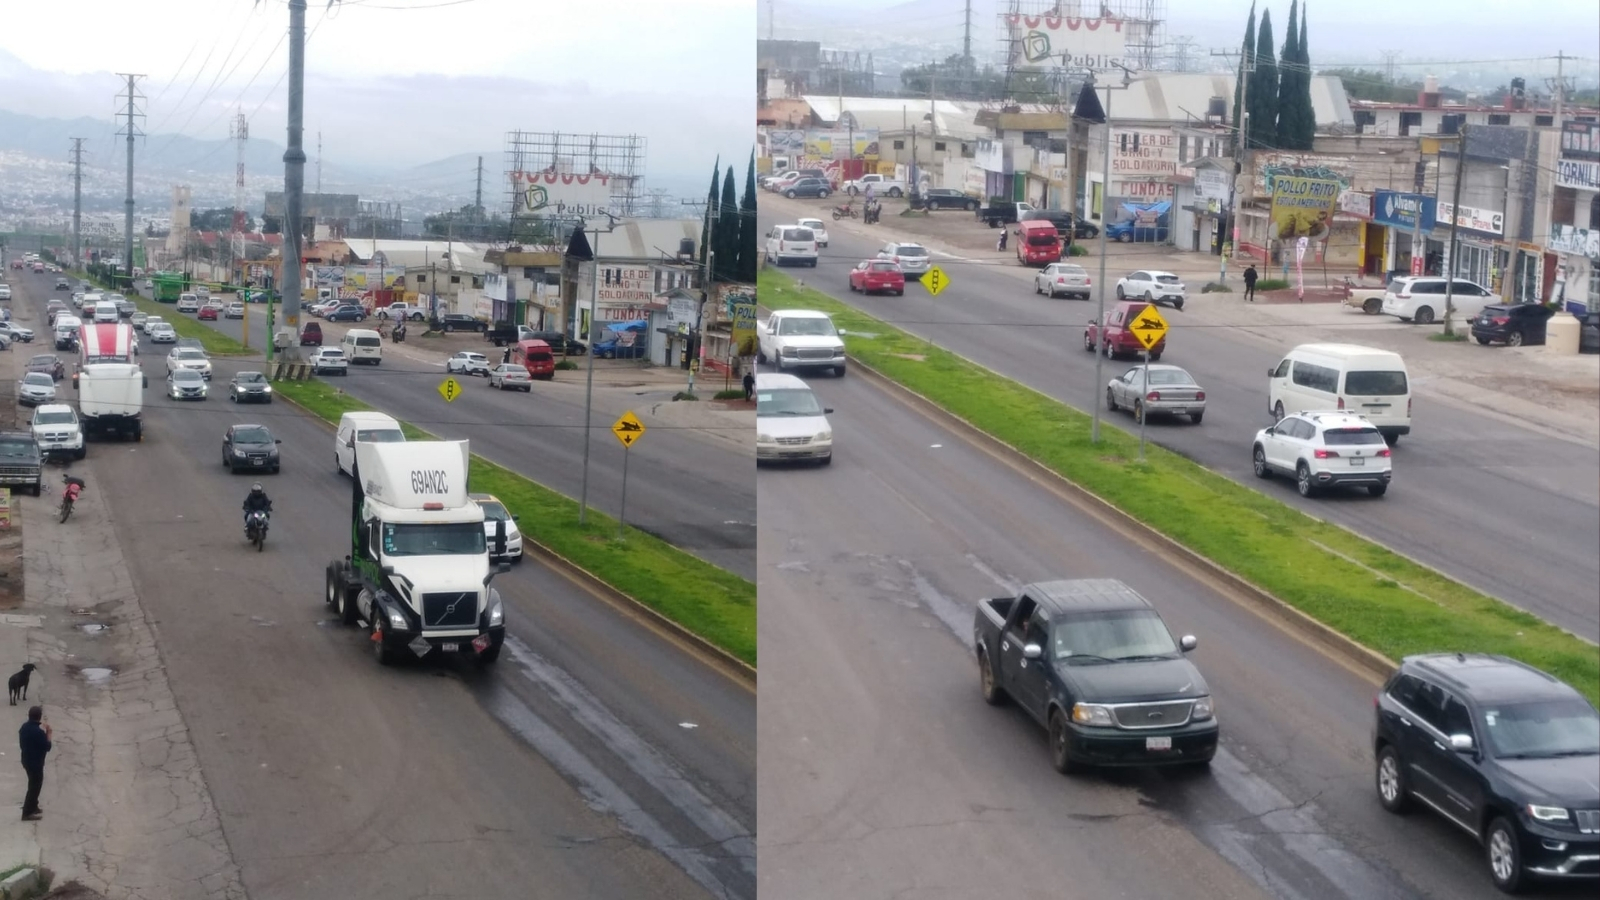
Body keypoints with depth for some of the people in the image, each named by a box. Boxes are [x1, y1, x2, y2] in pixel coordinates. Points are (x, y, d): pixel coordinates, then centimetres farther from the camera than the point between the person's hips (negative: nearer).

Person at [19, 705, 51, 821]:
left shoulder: (24, 726, -1)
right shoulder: (39, 732, -27)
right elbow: (47, 747, -19)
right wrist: (48, 732, -11)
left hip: (26, 760, 8)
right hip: (36, 762, -8)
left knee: (34, 784, 25)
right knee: (35, 786, 4)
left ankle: (32, 806, 37)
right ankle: (27, 813, 9)